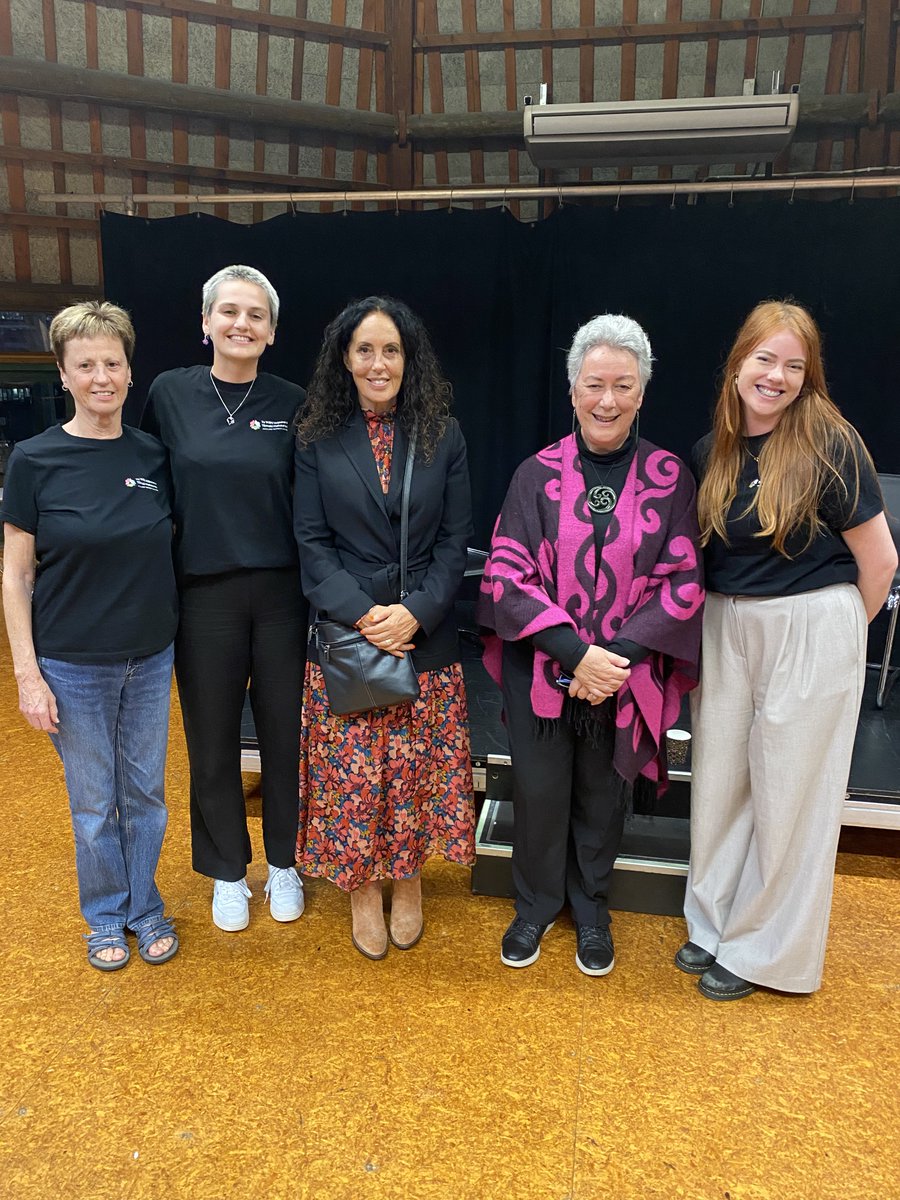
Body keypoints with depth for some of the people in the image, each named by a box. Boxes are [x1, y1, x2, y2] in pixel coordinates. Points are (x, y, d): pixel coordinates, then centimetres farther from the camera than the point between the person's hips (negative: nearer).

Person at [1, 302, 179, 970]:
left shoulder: (153, 456, -1)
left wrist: (175, 630, 4)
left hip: (150, 658, 3)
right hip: (73, 665, -2)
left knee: (145, 792, 14)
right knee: (94, 802, 11)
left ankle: (145, 906, 35)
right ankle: (106, 915, 34)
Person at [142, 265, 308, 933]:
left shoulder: (291, 403, -1)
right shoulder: (169, 394, -1)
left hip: (281, 593, 0)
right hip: (203, 595, 0)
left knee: (285, 733, 11)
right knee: (213, 742, 11)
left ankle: (283, 863, 33)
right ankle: (228, 871, 32)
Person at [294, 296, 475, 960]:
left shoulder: (442, 437, 3)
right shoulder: (319, 439, 3)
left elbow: (455, 538, 1)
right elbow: (312, 540, -1)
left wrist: (416, 611, -13)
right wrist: (360, 612, -14)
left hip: (427, 635, 1)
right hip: (345, 632, 0)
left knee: (418, 765, 9)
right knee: (352, 770, 6)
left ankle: (409, 879, 32)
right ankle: (362, 886, 28)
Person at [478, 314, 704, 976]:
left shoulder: (669, 476, -4)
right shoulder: (538, 474, -5)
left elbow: (683, 581, -5)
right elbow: (506, 574, -9)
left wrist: (618, 657, -15)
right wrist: (576, 651, -18)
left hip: (627, 674, 1)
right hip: (541, 669, 0)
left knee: (602, 797, 15)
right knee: (538, 792, 9)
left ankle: (591, 909, 40)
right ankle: (536, 903, 37)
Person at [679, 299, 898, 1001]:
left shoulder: (829, 445, -13)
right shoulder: (712, 452, 3)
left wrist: (835, 633, 3)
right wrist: (730, 621, 8)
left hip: (812, 631, -5)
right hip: (725, 628, 5)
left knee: (789, 791, 6)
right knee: (720, 778, 13)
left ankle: (765, 951, 25)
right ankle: (714, 924, 33)